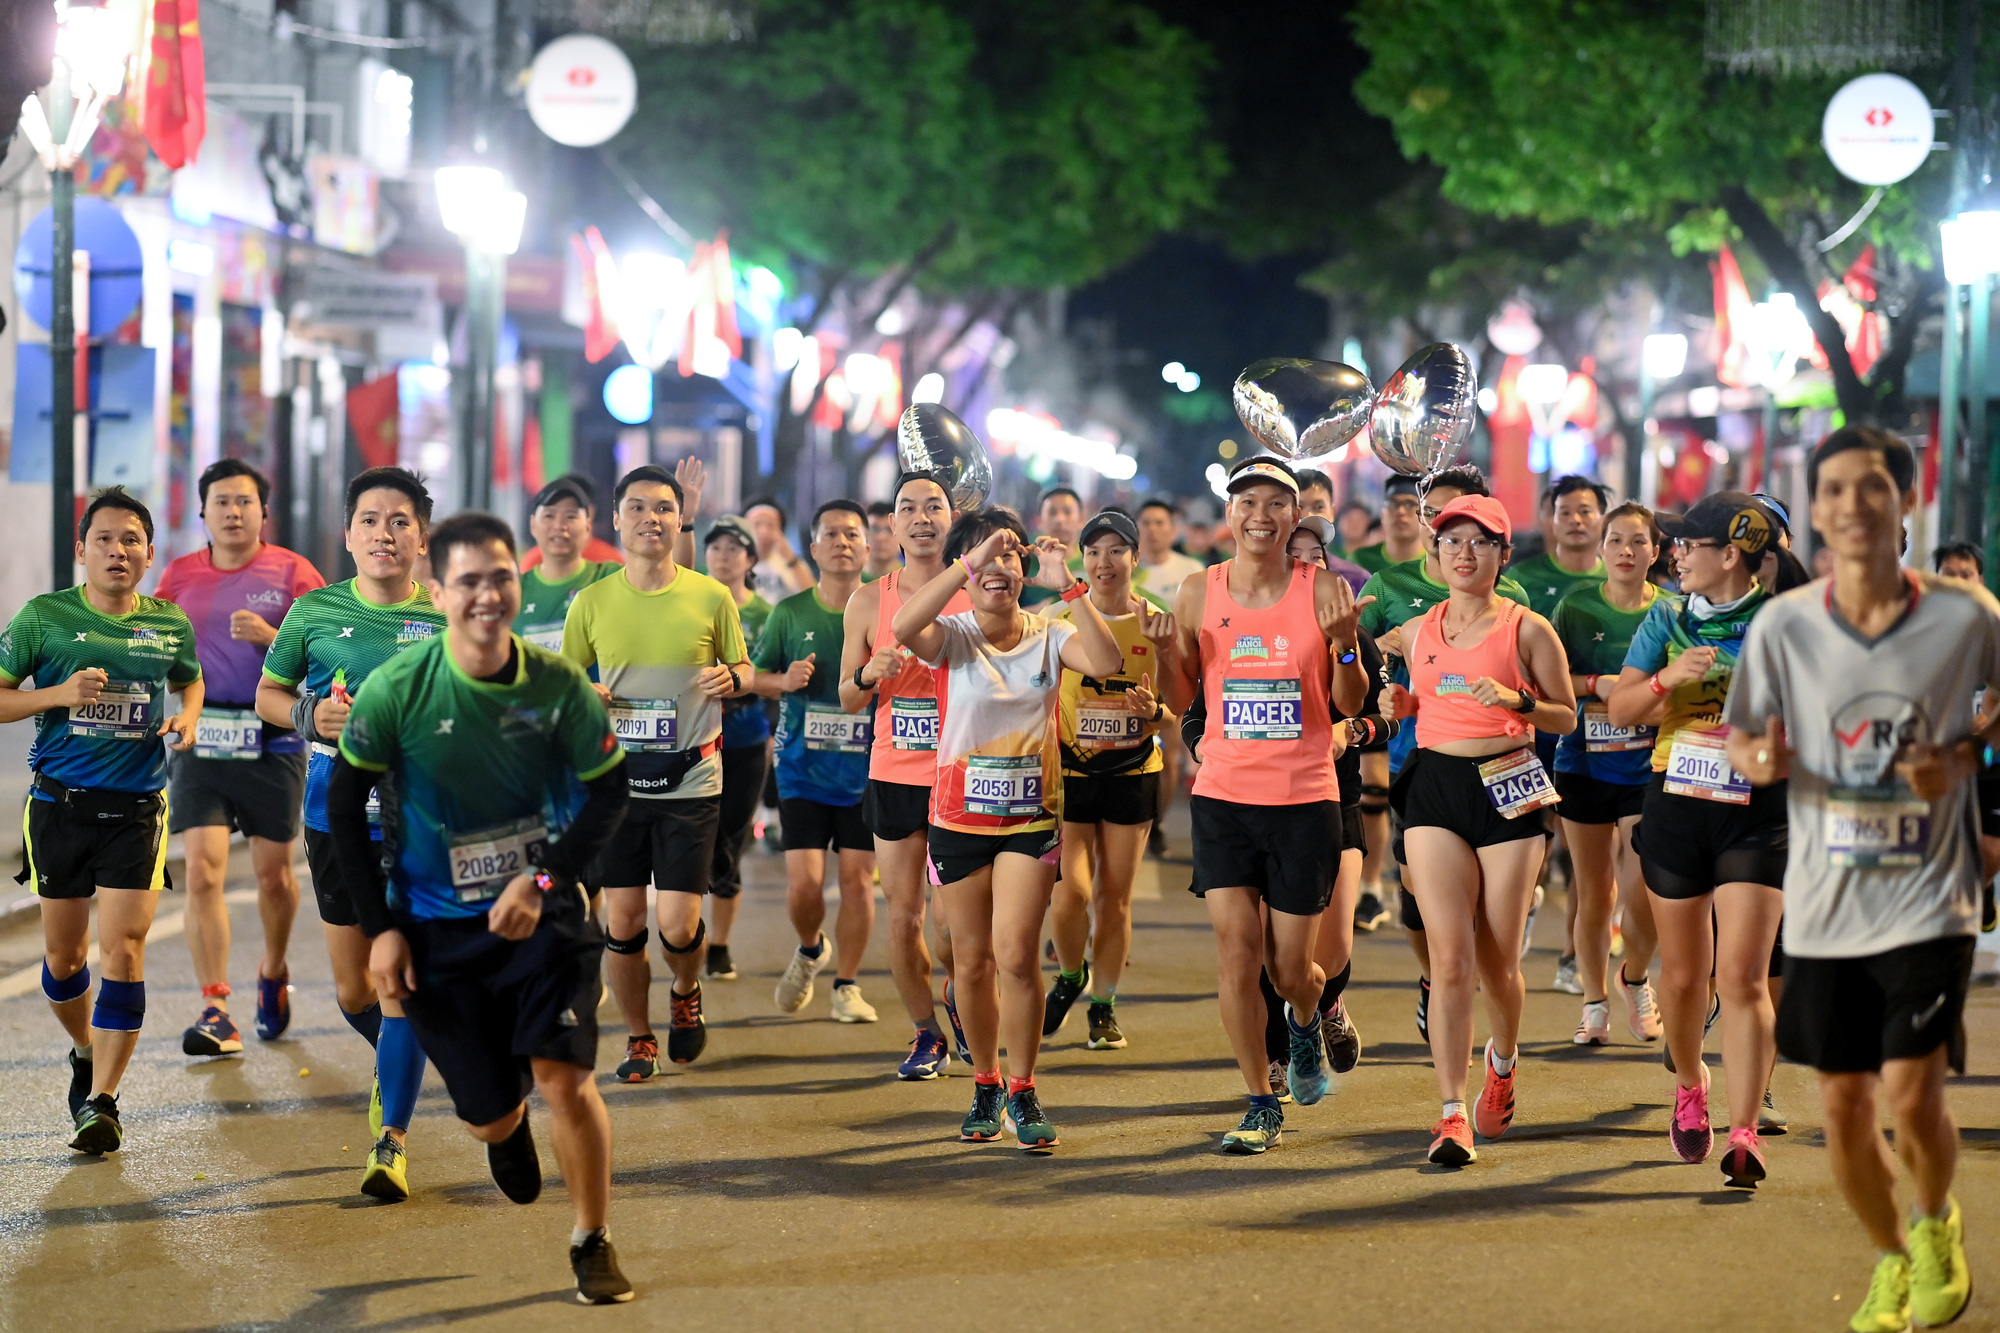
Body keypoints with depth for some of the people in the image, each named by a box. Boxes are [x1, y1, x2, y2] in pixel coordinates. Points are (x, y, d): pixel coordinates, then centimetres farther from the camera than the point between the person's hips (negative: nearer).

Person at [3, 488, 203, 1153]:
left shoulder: (171, 624, 5)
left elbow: (190, 679, 25)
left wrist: (187, 718, 4)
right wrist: (60, 693, -15)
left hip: (137, 806, 0)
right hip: (59, 803, 0)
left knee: (123, 947, -11)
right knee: (64, 954, 10)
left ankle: (101, 1101, -7)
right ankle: (86, 1053, 39)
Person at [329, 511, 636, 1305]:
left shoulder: (559, 685, -11)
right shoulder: (397, 690, -13)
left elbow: (607, 793, -1)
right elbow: (345, 802, -3)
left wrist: (542, 881, -14)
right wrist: (379, 927, -4)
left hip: (542, 913, 0)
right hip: (436, 929, 0)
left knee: (564, 1079, -15)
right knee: (489, 1115, 4)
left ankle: (592, 1243, 7)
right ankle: (508, 1129, 45)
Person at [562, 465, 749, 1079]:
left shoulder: (712, 597, -1)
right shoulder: (591, 602, 2)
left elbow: (744, 672, 11)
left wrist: (733, 677, -12)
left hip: (690, 782, -1)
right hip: (616, 780, 1)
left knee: (678, 924, -7)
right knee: (622, 923, 2)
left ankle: (686, 994, 28)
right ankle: (638, 1037, 24)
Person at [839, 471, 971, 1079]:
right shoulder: (869, 601, 4)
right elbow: (847, 698, 9)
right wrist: (869, 675, -11)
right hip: (892, 777, 2)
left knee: (953, 922, -6)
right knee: (902, 918, 4)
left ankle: (958, 995, 27)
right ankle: (926, 1034, 23)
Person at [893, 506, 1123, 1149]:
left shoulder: (1049, 636, -1)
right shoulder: (951, 637, -5)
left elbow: (1107, 663, -20)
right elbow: (902, 627, -29)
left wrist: (1068, 587, -26)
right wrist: (971, 563, -31)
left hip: (1031, 816, 0)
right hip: (960, 817, 1)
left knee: (1016, 954, -12)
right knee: (972, 960, 8)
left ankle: (1022, 1094, 2)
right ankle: (985, 1087, 25)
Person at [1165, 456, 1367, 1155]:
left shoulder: (1323, 590, -2)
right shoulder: (1199, 593, 2)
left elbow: (1349, 705, 1)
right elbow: (1179, 700, 11)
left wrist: (1345, 644, -16)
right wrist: (1159, 652, -8)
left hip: (1305, 799, -1)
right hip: (1223, 796, 1)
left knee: (1289, 964, 5)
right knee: (1236, 951, -6)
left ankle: (1306, 1021, 42)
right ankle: (1261, 1106, 8)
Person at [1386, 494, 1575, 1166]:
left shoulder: (1527, 629, 1)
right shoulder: (1417, 632, 11)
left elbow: (1566, 715, 5)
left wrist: (1517, 701, -13)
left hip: (1509, 789, -2)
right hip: (1435, 787, 2)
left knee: (1498, 962, 3)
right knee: (1450, 956, -10)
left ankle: (1503, 1059, 37)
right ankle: (1452, 1115, -10)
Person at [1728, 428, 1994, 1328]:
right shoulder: (1782, 626, -6)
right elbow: (1740, 737, 5)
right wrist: (1761, 761, -19)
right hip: (1824, 907, 2)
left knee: (1912, 1099, -11)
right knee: (1844, 1107, 8)